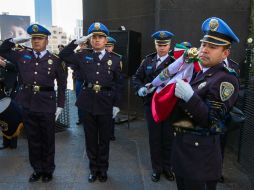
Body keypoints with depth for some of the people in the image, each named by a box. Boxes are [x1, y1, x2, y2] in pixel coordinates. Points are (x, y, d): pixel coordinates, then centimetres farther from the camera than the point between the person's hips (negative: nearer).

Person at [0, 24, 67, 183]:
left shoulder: (55, 60, -3)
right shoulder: (22, 55, 6)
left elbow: (62, 84, 0)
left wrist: (60, 105, -4)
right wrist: (14, 40, 1)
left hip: (47, 106, -3)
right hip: (28, 105, 3)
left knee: (48, 140, 10)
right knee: (33, 139, 14)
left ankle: (48, 170, 29)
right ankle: (37, 169, 31)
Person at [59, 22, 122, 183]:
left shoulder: (114, 59, 2)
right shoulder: (83, 56, 5)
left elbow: (117, 84, 3)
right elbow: (64, 55, 8)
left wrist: (116, 105, -1)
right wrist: (78, 41, -1)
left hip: (105, 103, -1)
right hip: (88, 103, 1)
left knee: (104, 138, 11)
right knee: (90, 138, 12)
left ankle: (103, 169, 29)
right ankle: (94, 168, 29)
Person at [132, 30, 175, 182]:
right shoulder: (148, 60, 7)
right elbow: (137, 77, 10)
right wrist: (140, 88, -8)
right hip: (151, 104, 2)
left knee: (168, 137, 11)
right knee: (154, 137, 11)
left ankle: (167, 166, 32)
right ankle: (157, 167, 29)